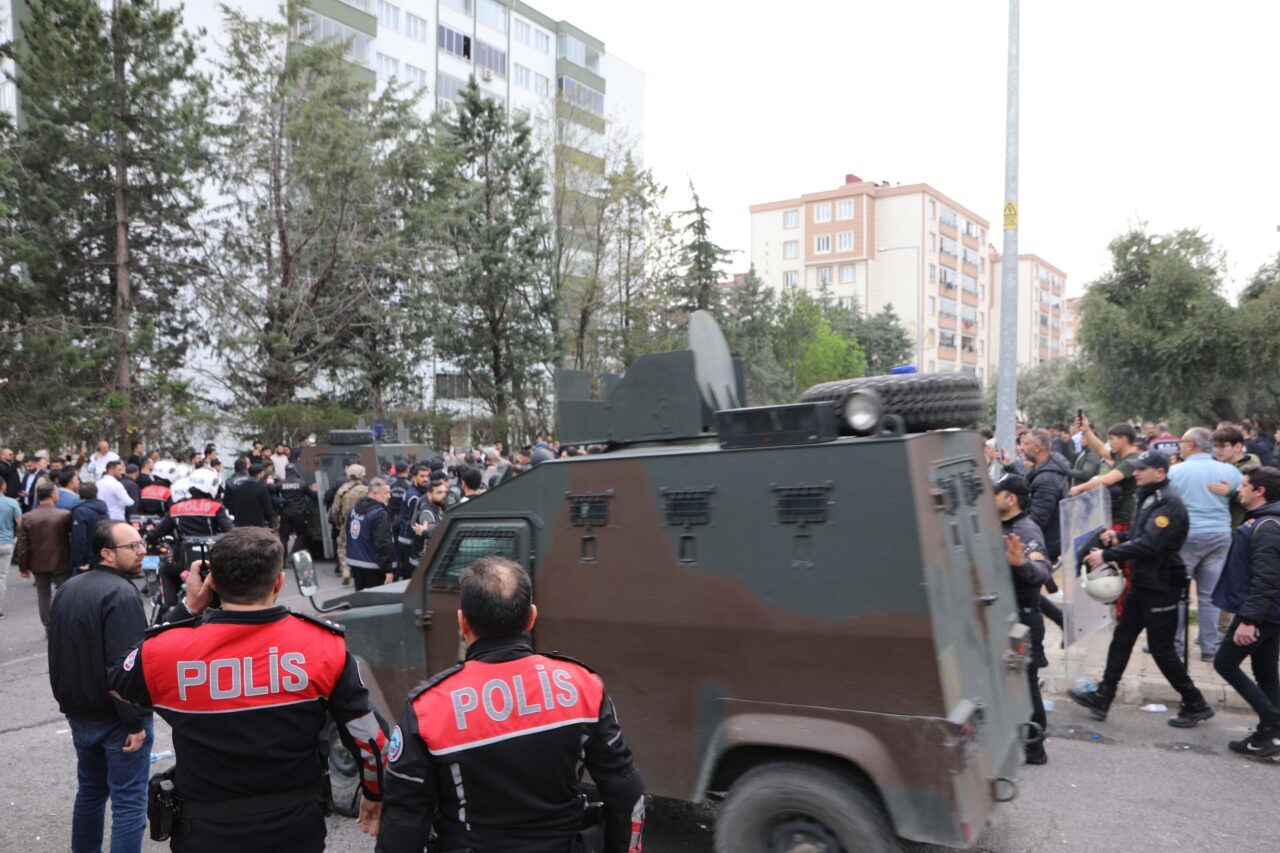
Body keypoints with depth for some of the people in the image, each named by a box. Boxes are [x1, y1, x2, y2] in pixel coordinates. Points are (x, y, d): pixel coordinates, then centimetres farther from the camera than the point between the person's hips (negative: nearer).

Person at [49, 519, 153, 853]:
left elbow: (59, 654, 18)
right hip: (116, 718, -9)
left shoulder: (69, 588, 9)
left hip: (79, 714, 9)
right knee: (129, 801, -1)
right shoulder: (121, 593, -21)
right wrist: (135, 721, -21)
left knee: (90, 789, 23)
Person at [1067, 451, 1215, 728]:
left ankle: (1195, 705, 16)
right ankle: (1102, 697, 14)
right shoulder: (1149, 497, 12)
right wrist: (1119, 537, 3)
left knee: (1161, 649, 0)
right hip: (1142, 583, 9)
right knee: (1121, 639, 9)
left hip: (1161, 588, -9)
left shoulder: (1169, 503, -19)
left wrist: (1107, 555, -28)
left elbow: (1149, 544, -28)